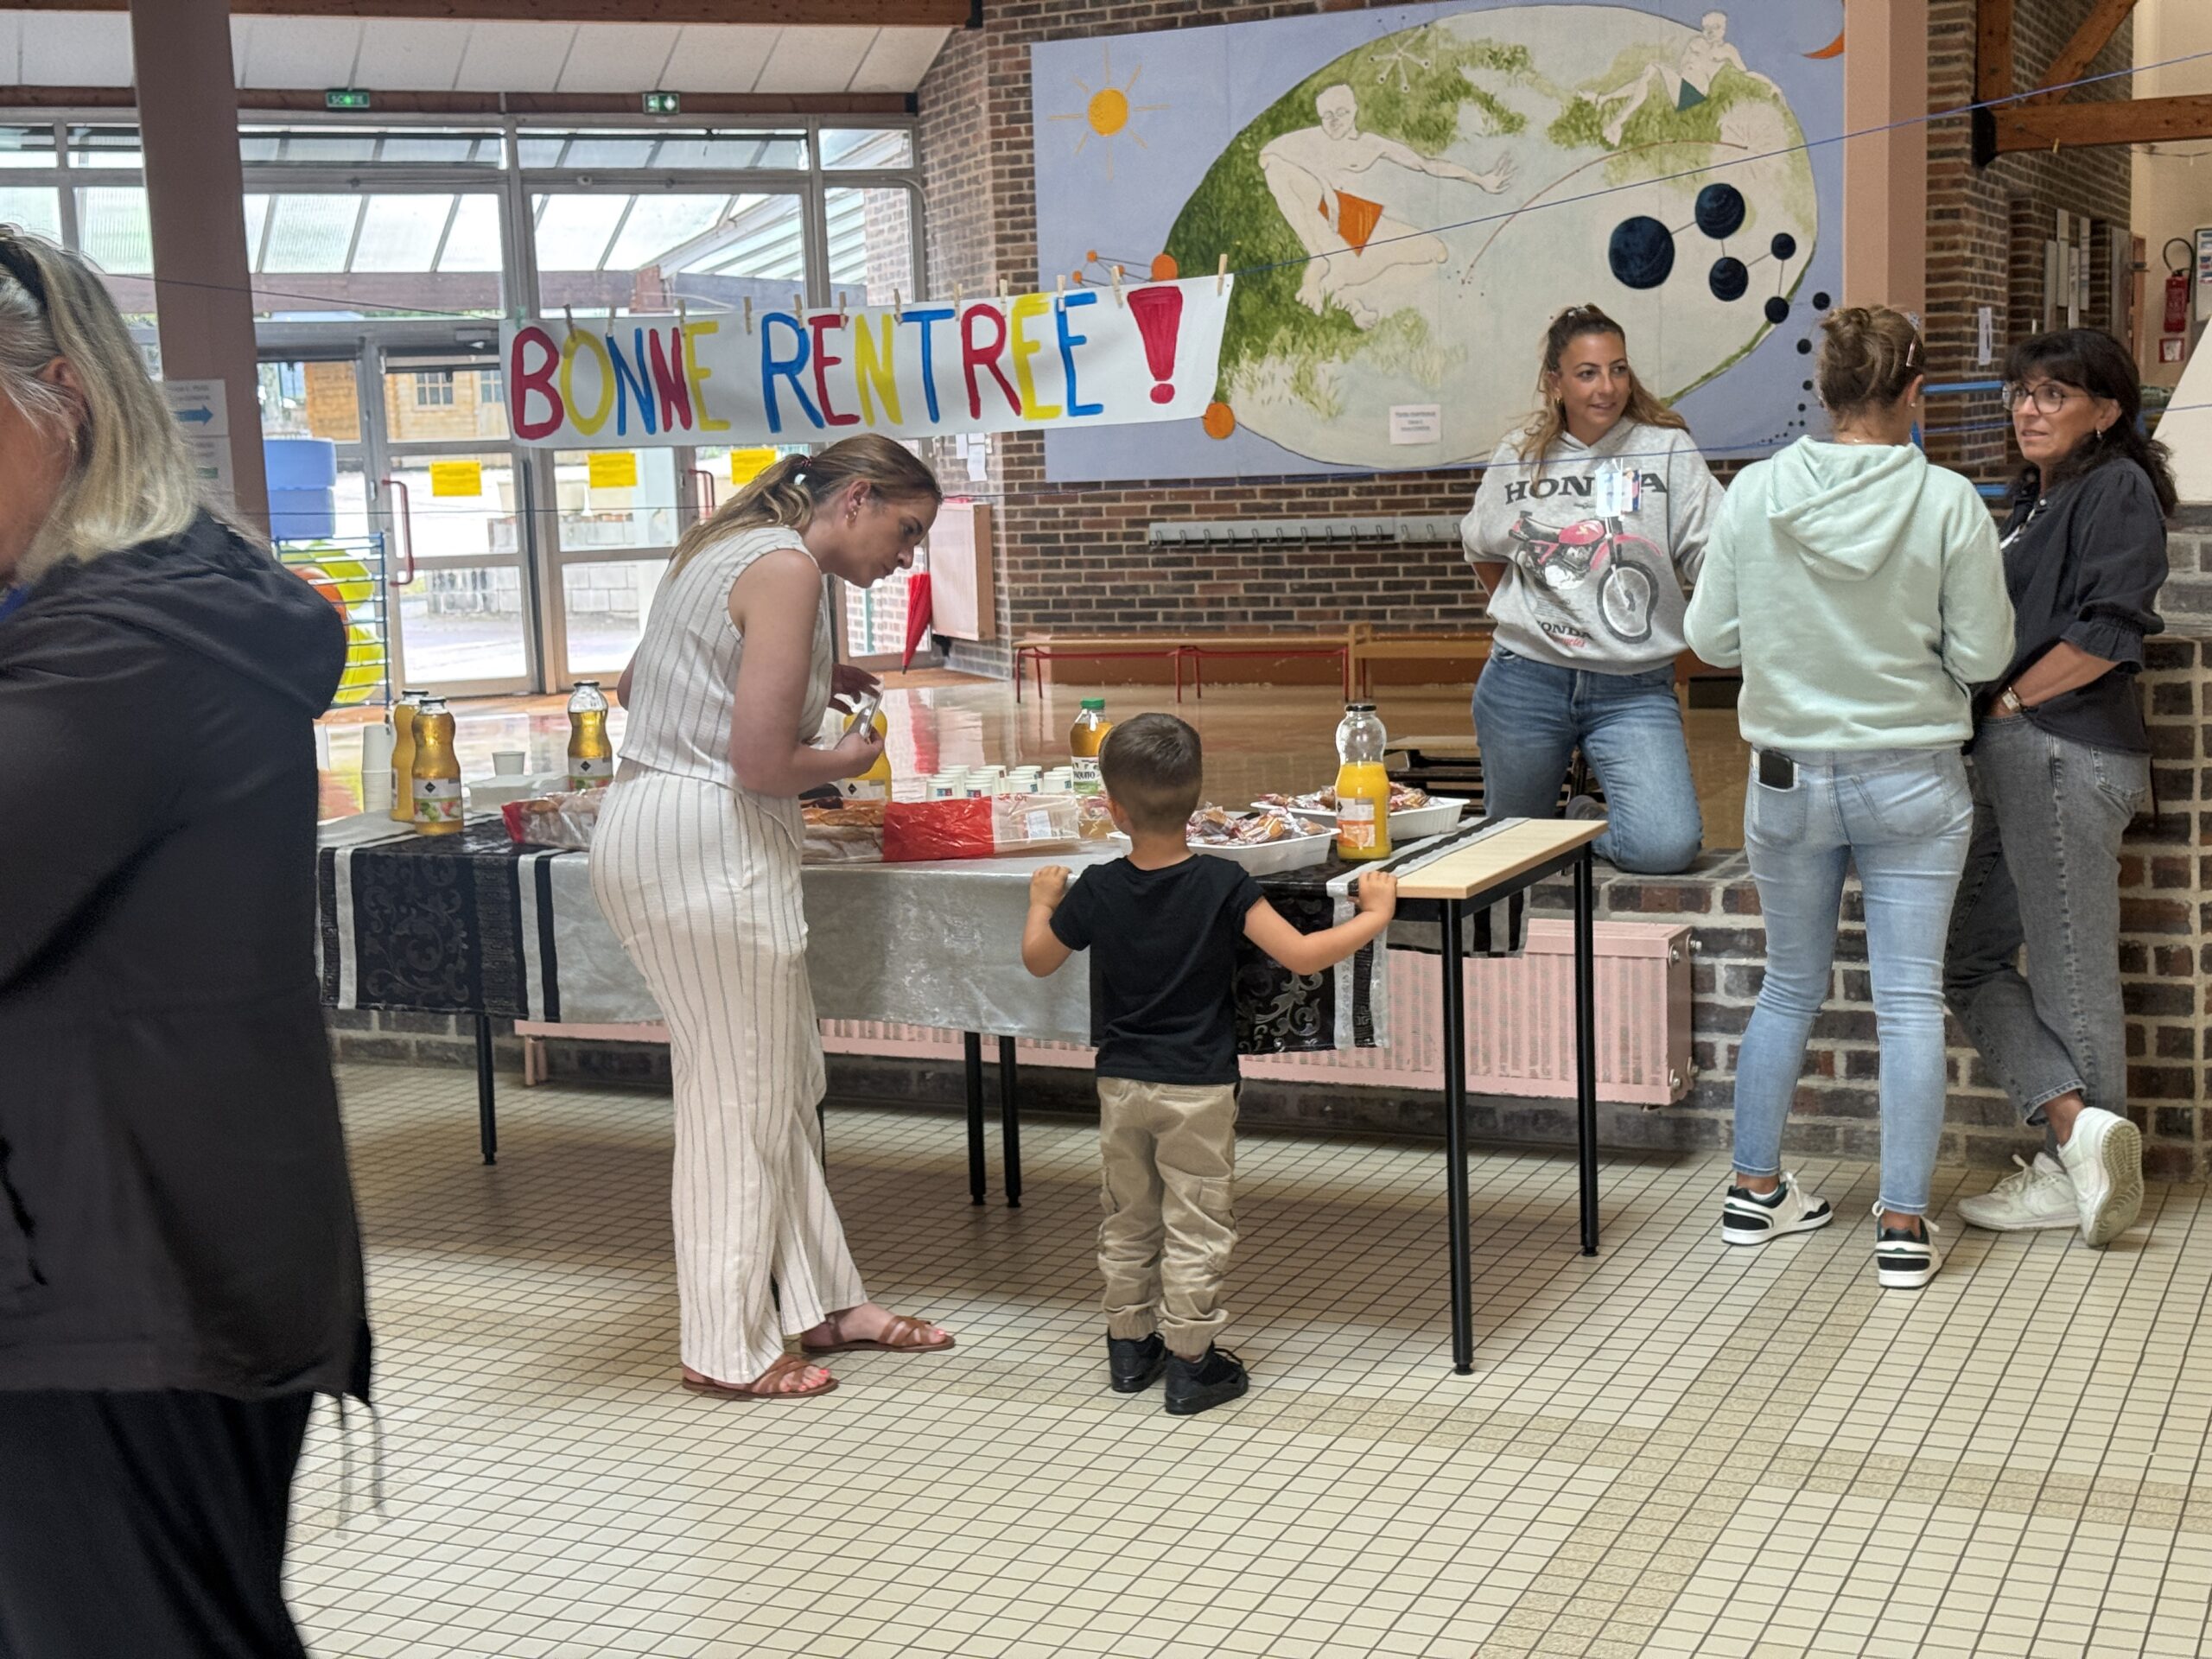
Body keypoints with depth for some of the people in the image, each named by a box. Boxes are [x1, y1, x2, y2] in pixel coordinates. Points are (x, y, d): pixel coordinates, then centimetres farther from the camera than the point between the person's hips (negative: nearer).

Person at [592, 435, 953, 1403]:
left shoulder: (729, 550, 16)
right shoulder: (788, 569, -14)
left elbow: (632, 687, 28)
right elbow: (762, 766, -20)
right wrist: (850, 761, 1)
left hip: (642, 827, 10)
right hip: (709, 843, -10)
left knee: (786, 1080, 16)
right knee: (740, 1097, 1)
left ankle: (825, 1302, 25)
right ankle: (728, 1351, 12)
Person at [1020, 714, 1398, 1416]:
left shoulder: (1097, 891, -9)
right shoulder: (1223, 885, -16)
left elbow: (1038, 960, 6)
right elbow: (1302, 955, -19)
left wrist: (1042, 901, 24)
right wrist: (1374, 914, -7)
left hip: (1121, 1084, 3)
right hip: (1199, 1088, -3)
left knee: (1127, 1221, 18)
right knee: (1195, 1227, 6)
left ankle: (1129, 1345, 28)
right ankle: (1189, 1361, 11)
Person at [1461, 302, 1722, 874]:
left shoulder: (1669, 451, -3)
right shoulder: (1517, 459, 5)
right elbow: (1482, 549, 22)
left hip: (1634, 691, -2)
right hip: (1526, 682, 2)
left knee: (1668, 847, -19)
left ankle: (1587, 820, 15)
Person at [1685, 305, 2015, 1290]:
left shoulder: (1755, 495, -7)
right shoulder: (1947, 504, -12)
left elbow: (1710, 638, -2)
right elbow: (1981, 656, -8)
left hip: (1788, 781, 3)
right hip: (1912, 781, -2)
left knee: (1790, 987, 18)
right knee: (1910, 1001, 4)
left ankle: (1754, 1190, 27)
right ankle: (1904, 1227, 6)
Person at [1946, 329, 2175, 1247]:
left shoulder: (2117, 487, -5)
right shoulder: (2034, 499, 22)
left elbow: (2108, 633, -17)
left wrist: (2007, 700, -11)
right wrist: (1991, 722, 9)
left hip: (2063, 751, -10)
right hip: (2007, 757, 10)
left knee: (2068, 973, -4)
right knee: (1973, 961, 6)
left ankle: (2073, 1173, 2)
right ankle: (2079, 1126, 2)